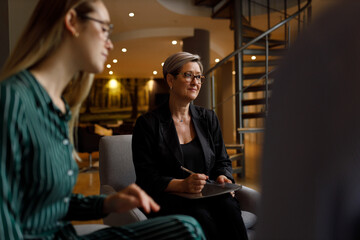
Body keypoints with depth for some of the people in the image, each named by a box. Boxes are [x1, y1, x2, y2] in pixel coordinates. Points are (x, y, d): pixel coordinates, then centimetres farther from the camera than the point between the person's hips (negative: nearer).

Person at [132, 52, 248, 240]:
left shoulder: (208, 118, 14)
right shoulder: (147, 124, -1)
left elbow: (222, 162, 16)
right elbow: (147, 177, -7)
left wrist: (222, 178, -8)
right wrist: (182, 185, -23)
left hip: (207, 195, 4)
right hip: (168, 198, -3)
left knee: (229, 208, -28)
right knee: (200, 216, -33)